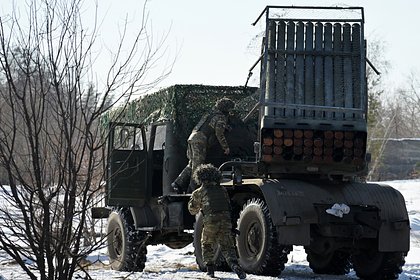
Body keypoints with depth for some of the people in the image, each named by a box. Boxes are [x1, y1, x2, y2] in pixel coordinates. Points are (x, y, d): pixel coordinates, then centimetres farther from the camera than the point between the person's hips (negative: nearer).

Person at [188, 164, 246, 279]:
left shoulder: (199, 192, 9)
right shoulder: (222, 190, 19)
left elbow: (192, 210, 19)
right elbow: (228, 205, 25)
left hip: (210, 221, -2)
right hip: (226, 220, 2)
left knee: (207, 245, 21)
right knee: (227, 246, 6)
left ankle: (210, 268, 13)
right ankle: (234, 264, -18)